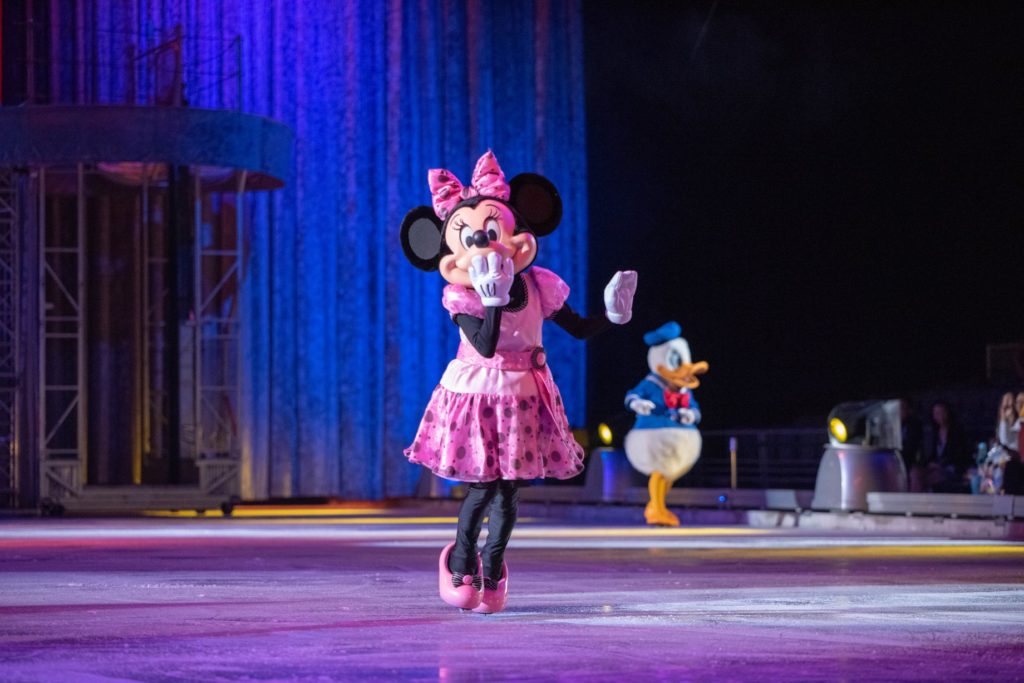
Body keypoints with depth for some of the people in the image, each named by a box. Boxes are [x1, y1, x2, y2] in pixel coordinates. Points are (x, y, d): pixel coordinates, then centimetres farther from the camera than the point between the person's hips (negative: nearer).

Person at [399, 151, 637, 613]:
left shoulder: (536, 288, -3)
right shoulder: (463, 298, -14)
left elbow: (579, 329, 7)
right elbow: (485, 346, -29)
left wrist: (611, 315, -9)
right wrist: (494, 300, -35)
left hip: (522, 397, 3)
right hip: (477, 396, -3)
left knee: (508, 489, 4)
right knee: (483, 487, -5)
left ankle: (491, 573, 17)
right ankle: (460, 562, 18)